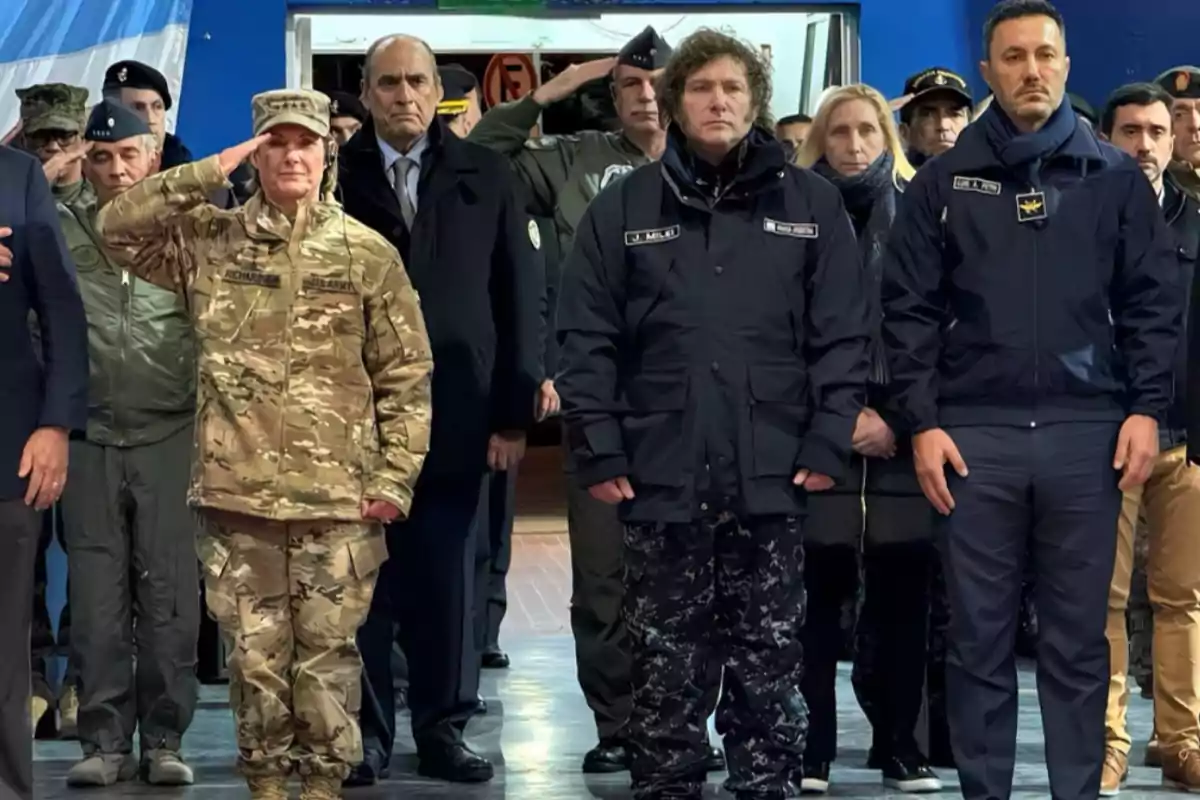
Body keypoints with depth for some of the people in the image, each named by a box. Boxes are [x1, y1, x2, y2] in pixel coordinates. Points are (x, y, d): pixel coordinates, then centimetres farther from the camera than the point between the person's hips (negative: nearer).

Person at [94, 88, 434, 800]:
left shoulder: (369, 255, 4)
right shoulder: (210, 241, 7)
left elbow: (406, 378, 4)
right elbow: (117, 228, -3)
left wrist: (393, 480, -3)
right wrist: (207, 175, -7)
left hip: (338, 498, -1)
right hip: (237, 493, 1)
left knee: (328, 653, 5)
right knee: (255, 654, 7)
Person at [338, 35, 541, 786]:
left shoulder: (486, 176, 6)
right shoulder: (333, 175, 4)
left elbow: (518, 296, 4)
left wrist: (515, 411, -2)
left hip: (457, 411, 1)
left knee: (449, 581, 5)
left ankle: (443, 728, 15)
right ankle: (364, 731, 11)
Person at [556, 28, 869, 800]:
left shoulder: (812, 203, 6)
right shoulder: (622, 207, 6)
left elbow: (842, 336, 4)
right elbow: (586, 340, 4)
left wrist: (827, 445, -5)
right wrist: (601, 454, -4)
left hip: (773, 481, 0)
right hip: (660, 479, 0)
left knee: (770, 671, 6)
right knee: (667, 673, 7)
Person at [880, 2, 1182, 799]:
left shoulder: (1114, 176, 7)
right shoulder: (944, 181, 7)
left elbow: (1154, 300, 6)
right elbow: (911, 308, 5)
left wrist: (1147, 408, -3)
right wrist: (923, 422, -3)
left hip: (1086, 432, 0)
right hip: (975, 434, 0)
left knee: (1078, 640, 4)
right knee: (980, 637, 4)